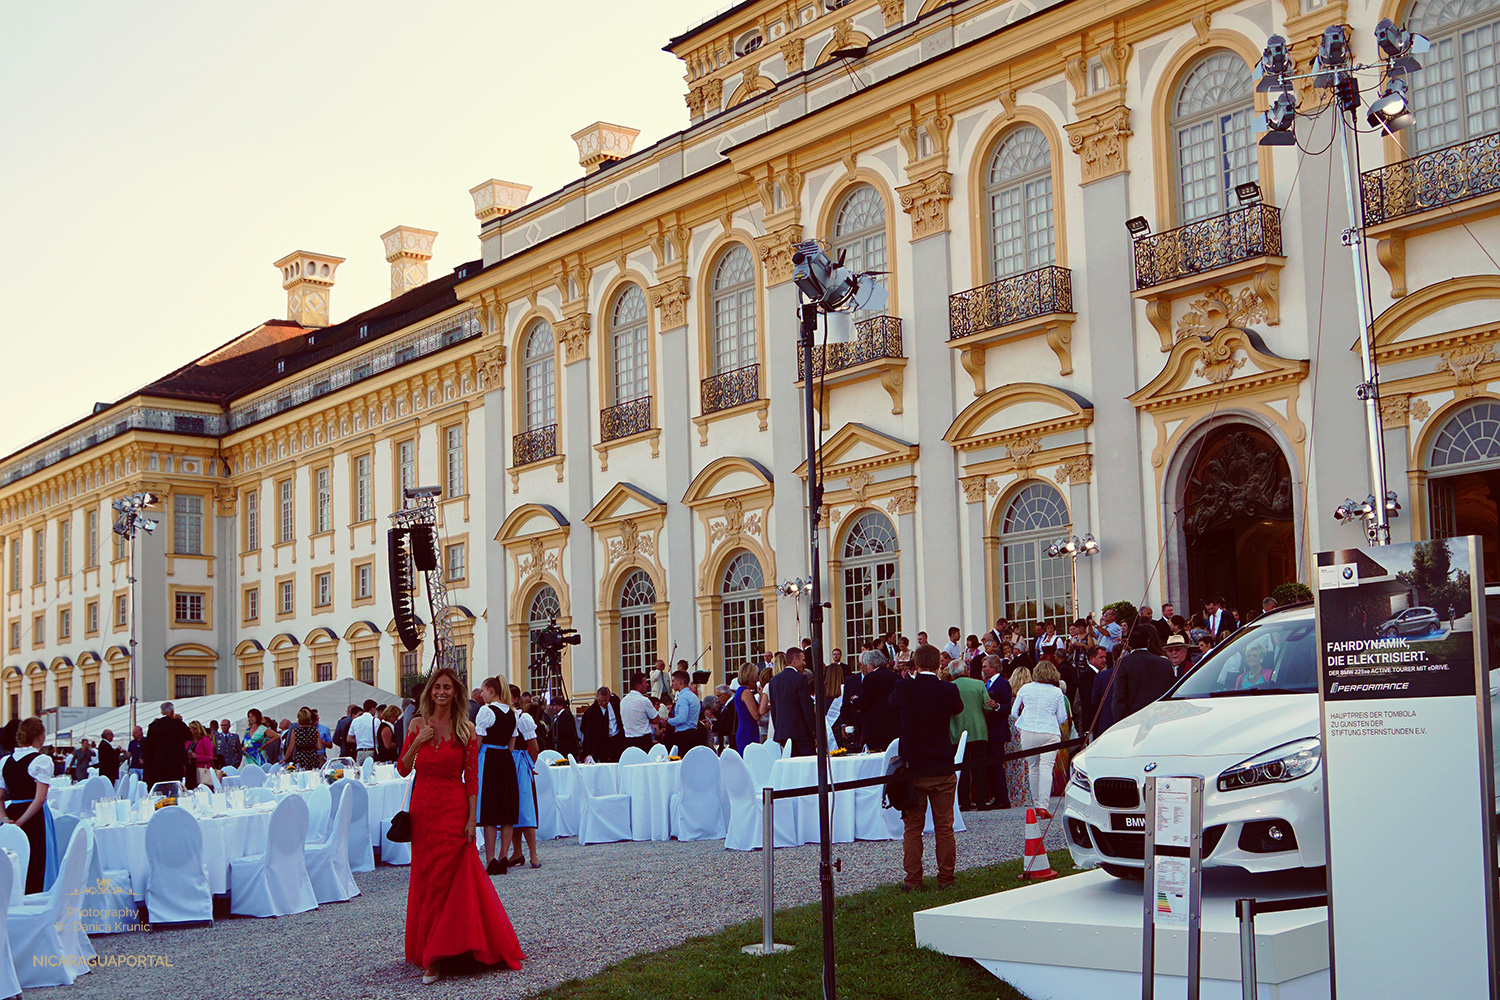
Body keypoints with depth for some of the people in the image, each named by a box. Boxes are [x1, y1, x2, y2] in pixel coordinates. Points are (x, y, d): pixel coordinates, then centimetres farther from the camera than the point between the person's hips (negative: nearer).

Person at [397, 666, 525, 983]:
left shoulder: (466, 730, -1)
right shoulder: (418, 725, 6)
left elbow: (472, 778, -2)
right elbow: (403, 769, 4)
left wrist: (472, 818, -8)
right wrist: (417, 743, -12)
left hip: (453, 809, -3)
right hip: (422, 808, 3)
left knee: (443, 880, -5)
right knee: (423, 878, 6)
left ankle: (433, 957, -2)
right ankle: (430, 951, 19)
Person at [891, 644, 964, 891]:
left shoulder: (904, 687, -10)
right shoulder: (949, 690, -9)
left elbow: (892, 702, 13)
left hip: (913, 768, 0)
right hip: (943, 769, 0)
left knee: (912, 827, 7)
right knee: (944, 827, 9)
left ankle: (912, 879, 7)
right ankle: (945, 877, 13)